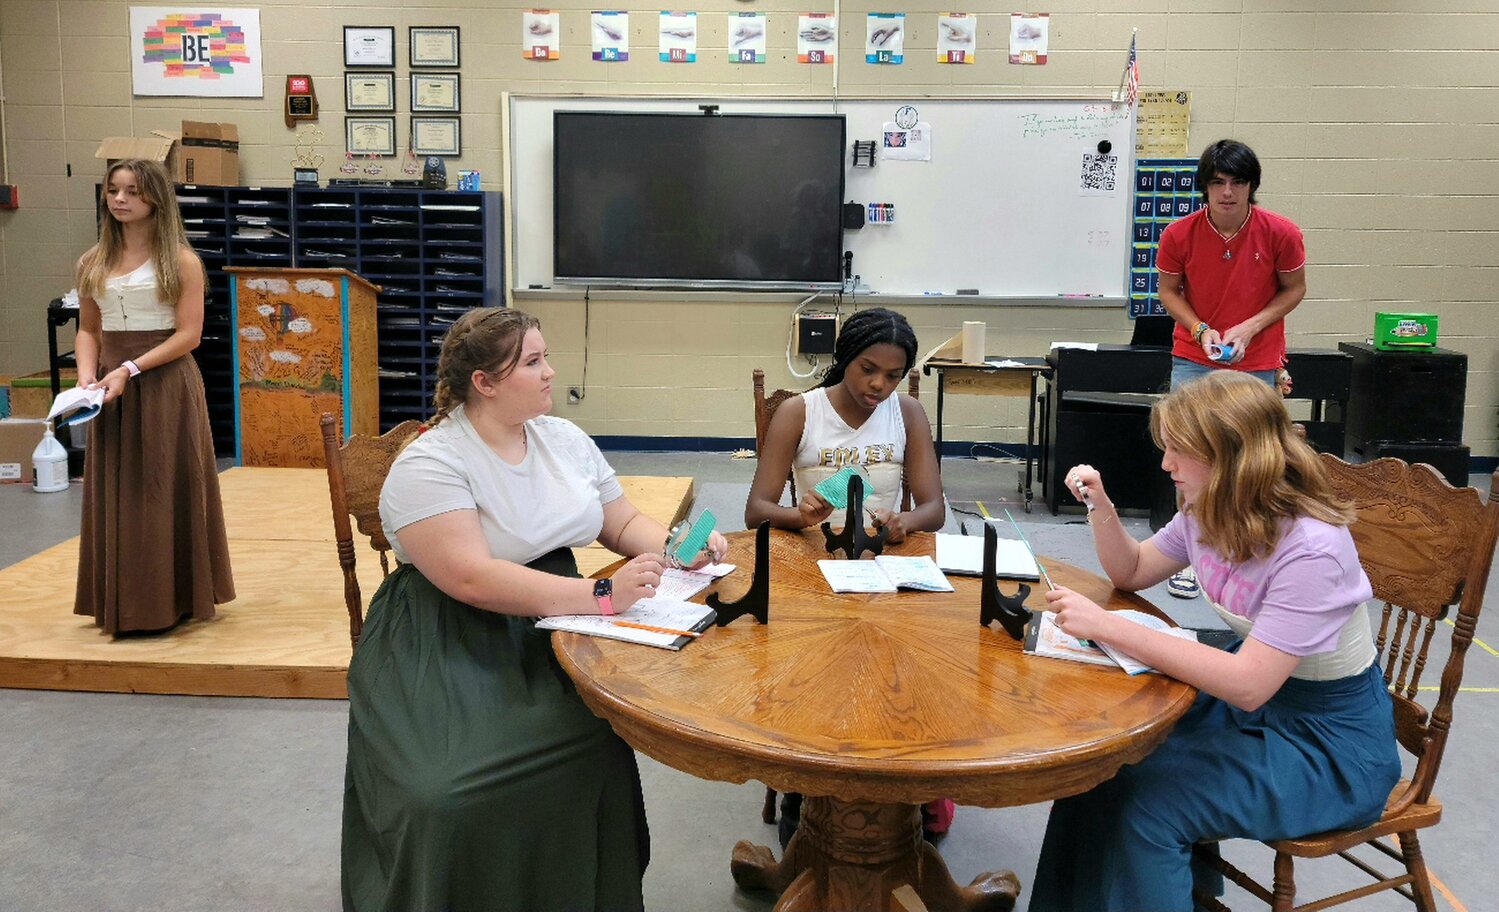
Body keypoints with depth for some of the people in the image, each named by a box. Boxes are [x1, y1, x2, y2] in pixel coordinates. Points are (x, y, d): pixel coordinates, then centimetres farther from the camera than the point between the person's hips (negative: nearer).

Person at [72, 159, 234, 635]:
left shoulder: (181, 261, -5)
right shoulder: (94, 263, 10)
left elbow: (188, 335, -11)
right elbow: (88, 330, 13)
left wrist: (131, 370, -19)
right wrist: (87, 374, -6)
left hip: (166, 387, -5)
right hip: (112, 390, 5)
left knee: (165, 492, 2)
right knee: (115, 494, 8)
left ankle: (172, 599, 13)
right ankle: (123, 604, 18)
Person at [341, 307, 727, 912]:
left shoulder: (564, 439, 9)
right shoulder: (429, 466, -13)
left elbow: (625, 523, 15)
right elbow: (473, 578, -25)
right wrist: (600, 597, -31)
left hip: (551, 625, 5)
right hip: (450, 650, -5)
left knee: (596, 750, -24)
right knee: (448, 795, -29)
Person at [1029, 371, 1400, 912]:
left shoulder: (1311, 548, -29)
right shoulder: (1207, 513, -4)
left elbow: (1249, 685, -33)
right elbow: (1131, 572, 12)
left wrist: (1108, 627, -36)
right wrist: (1100, 505, -8)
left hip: (1330, 744, -8)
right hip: (1250, 701, 8)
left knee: (1144, 796, -22)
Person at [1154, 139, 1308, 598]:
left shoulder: (1281, 233, -11)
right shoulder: (1180, 234, -10)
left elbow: (1294, 289, 1)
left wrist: (1250, 327, -13)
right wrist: (1201, 330, -13)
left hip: (1256, 363, -1)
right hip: (1193, 360, 1)